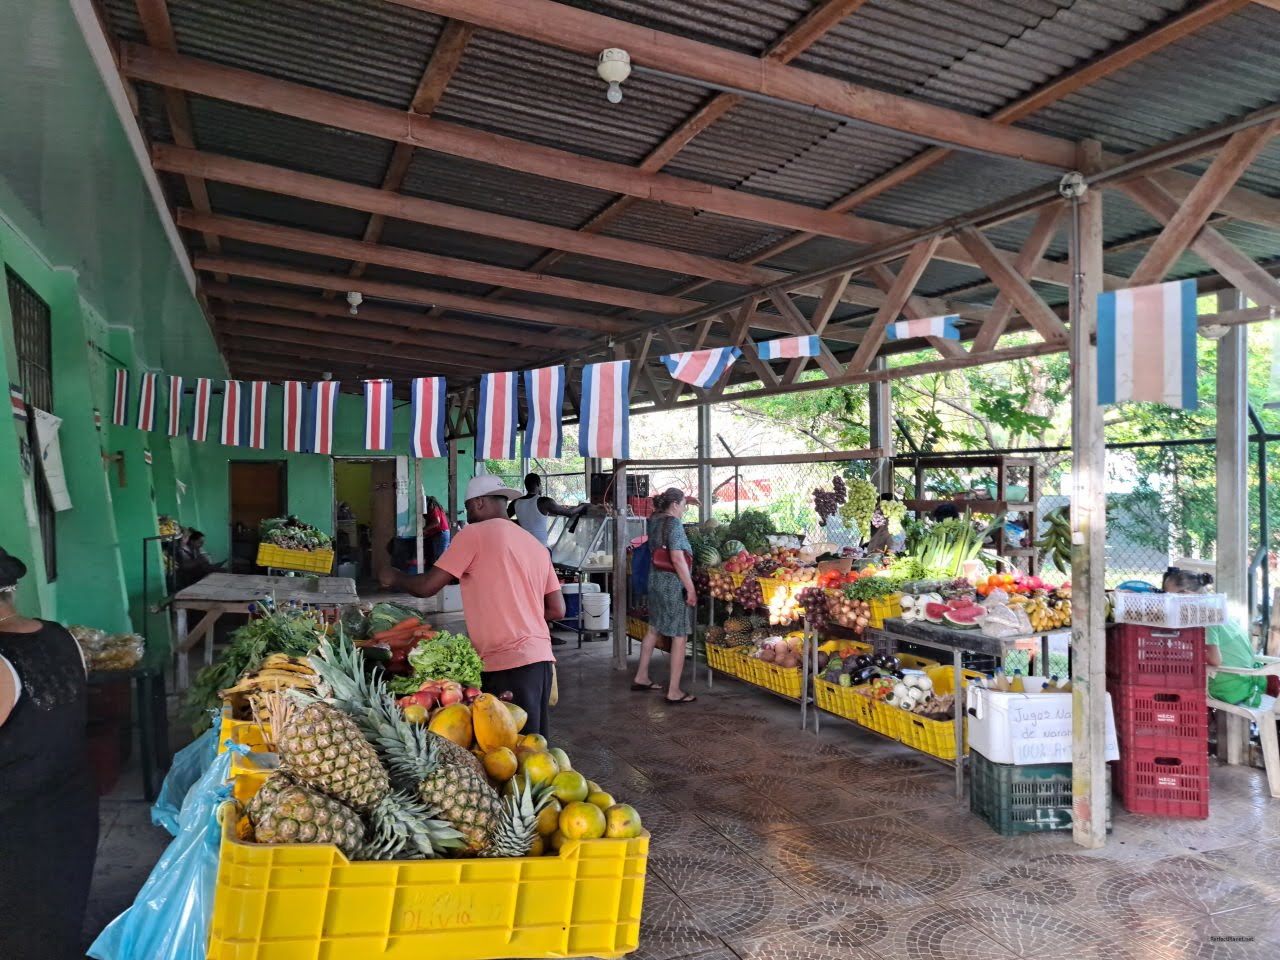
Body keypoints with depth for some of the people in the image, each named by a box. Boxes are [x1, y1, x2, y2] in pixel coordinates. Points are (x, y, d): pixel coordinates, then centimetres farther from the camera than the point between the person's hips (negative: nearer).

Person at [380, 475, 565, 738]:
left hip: (508, 661, -7)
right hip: (541, 656, 7)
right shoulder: (536, 545, 16)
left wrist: (395, 578, 17)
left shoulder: (474, 533, -3)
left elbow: (428, 586, -2)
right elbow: (557, 610, 13)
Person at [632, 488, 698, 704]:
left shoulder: (654, 520, 7)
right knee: (679, 636, 0)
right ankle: (674, 691, 4)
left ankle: (641, 677, 33)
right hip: (674, 585, -9)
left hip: (655, 580, 9)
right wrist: (691, 589, -18)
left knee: (653, 629, 22)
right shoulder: (673, 523, -17)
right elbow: (677, 559, -22)